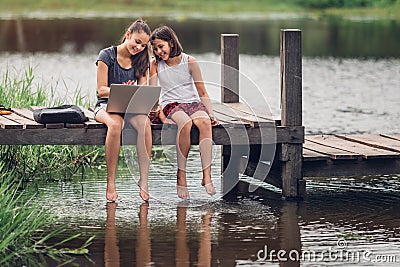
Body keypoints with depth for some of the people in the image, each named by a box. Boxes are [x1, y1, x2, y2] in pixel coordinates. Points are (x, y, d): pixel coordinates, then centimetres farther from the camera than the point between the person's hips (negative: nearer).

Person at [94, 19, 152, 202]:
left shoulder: (141, 60, 9)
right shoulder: (107, 56, -4)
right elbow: (101, 90, -7)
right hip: (106, 105, -3)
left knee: (144, 123, -33)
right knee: (115, 124, -39)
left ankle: (144, 179, -30)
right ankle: (110, 181, -31)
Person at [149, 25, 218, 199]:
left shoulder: (189, 61, 3)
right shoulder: (155, 65, 4)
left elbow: (202, 92, 5)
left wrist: (211, 114, -3)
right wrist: (160, 114, -13)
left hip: (193, 102, 1)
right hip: (171, 105, -1)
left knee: (204, 122, -34)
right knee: (185, 123, -36)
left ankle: (207, 175, -39)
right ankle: (181, 176, -29)